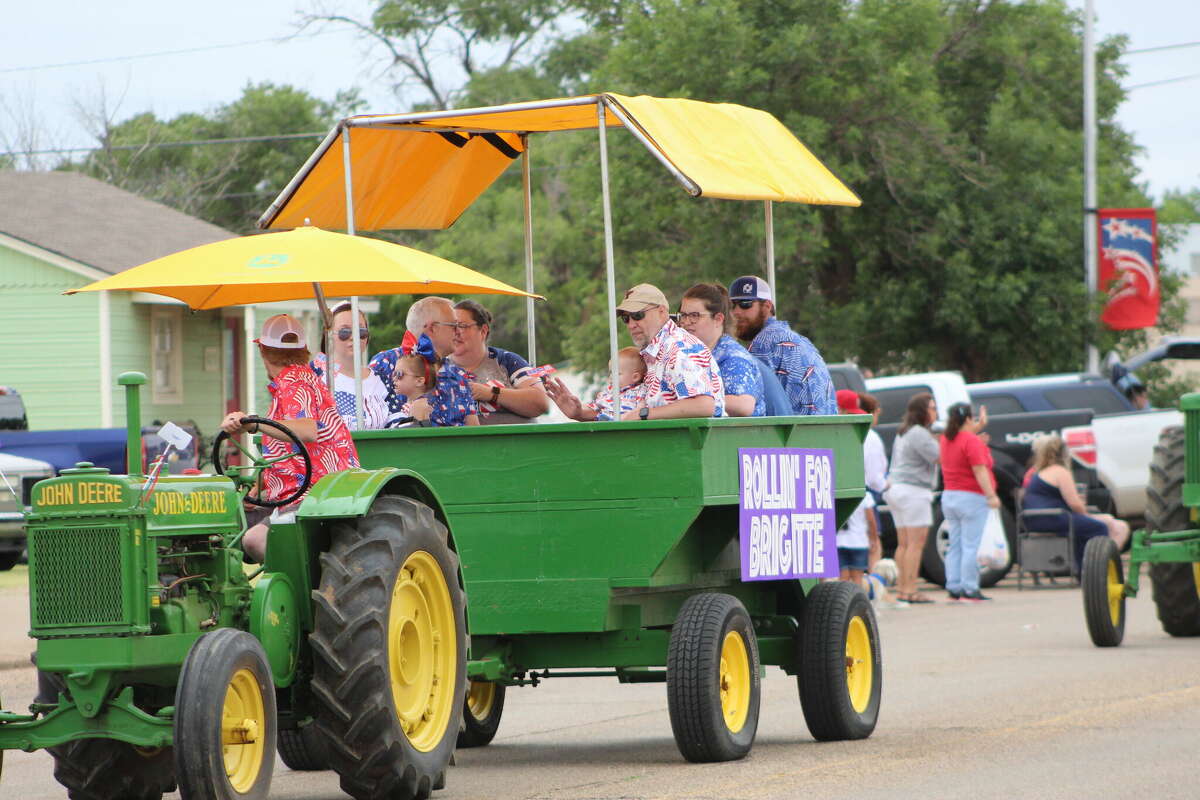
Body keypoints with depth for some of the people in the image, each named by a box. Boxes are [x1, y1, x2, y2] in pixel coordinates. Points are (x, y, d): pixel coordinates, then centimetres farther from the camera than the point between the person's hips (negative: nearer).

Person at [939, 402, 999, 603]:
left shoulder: (947, 439, 9)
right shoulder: (972, 441, -15)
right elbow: (980, 471, -21)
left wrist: (980, 425, 28)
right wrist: (991, 495, -22)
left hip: (949, 496, 8)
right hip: (971, 498, -8)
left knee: (955, 547, 10)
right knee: (970, 547, -7)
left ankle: (954, 589, 8)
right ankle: (969, 590, -8)